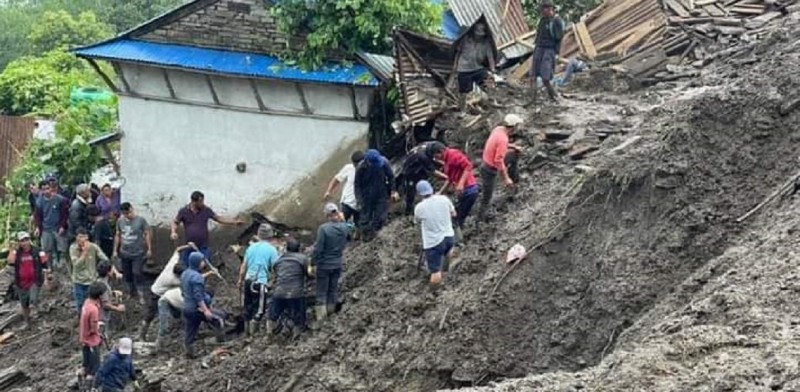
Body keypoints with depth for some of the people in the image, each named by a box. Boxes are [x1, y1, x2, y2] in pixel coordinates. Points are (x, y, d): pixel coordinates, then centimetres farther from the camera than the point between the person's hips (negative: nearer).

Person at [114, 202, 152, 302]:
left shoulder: (140, 220, -9)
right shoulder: (120, 221, 3)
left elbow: (147, 234, -6)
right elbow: (117, 236, 12)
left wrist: (149, 249, -9)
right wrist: (115, 250, 13)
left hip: (138, 253, -5)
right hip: (125, 253, 5)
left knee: (137, 273, -12)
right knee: (127, 274, 11)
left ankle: (141, 296, -6)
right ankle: (131, 293, 27)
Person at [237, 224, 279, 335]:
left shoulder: (251, 247, 9)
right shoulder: (271, 249, -6)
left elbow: (244, 266, 14)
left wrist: (240, 280, 23)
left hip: (248, 280, 6)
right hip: (261, 281, -6)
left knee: (248, 306, 16)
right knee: (259, 308, -1)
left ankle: (247, 330, 25)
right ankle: (254, 332, -3)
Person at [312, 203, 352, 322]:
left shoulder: (323, 228, -20)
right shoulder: (344, 227, -6)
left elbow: (318, 248, -18)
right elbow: (348, 238, 17)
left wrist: (315, 263, -8)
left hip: (324, 264, -4)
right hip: (338, 264, 4)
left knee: (322, 291, 5)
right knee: (333, 289, 18)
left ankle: (321, 315, 2)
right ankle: (331, 311, 26)